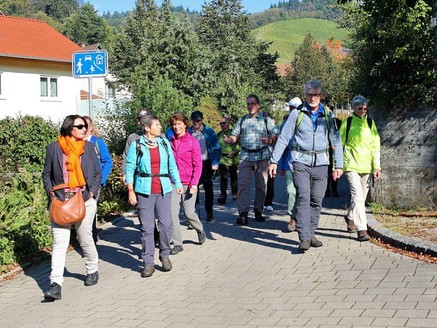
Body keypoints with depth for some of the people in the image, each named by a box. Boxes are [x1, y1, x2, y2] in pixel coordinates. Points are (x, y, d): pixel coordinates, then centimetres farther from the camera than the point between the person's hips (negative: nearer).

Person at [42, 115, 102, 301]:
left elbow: (98, 172, 10)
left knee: (85, 240, 11)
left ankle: (93, 271, 35)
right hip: (60, 202, -1)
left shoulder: (88, 147, 6)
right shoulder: (54, 148, 2)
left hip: (85, 201, 1)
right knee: (59, 243, -7)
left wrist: (92, 192, -2)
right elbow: (47, 174, 8)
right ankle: (56, 285, -10)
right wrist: (51, 194, -3)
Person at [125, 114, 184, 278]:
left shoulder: (164, 143, 9)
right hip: (144, 190, -3)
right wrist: (130, 191, -7)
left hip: (163, 189, 3)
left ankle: (165, 255, 18)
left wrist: (178, 184, 5)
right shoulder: (136, 145, -1)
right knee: (146, 227, 1)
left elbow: (172, 165, 13)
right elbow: (129, 168, -1)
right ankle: (148, 262, 7)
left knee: (166, 224, -1)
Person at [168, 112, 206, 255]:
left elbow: (198, 165, -6)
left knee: (189, 213, -1)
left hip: (188, 184, -3)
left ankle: (200, 230, 31)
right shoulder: (170, 142, 5)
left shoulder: (193, 141, -5)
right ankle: (177, 244, 8)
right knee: (172, 213, -3)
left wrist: (194, 184, -13)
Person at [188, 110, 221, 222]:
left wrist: (215, 163, -9)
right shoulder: (188, 132, 3)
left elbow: (217, 148, 1)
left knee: (208, 189, 7)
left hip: (206, 163, 0)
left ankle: (209, 213, 17)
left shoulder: (209, 132, 1)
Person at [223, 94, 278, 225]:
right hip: (245, 156, 1)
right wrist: (228, 140, -11)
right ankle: (243, 213, -9)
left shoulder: (266, 119, 7)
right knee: (243, 184, -9)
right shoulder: (242, 120, 14)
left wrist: (269, 141, -22)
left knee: (261, 185, 4)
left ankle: (258, 211, 16)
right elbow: (234, 136, 12)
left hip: (262, 156, -1)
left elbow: (275, 136, 1)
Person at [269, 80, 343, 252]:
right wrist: (274, 161, -4)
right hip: (301, 162, -3)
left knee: (317, 200, 5)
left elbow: (336, 141, 11)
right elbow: (283, 138, 2)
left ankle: (311, 234, 17)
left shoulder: (328, 115, 7)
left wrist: (339, 165, 6)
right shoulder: (297, 114, 1)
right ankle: (304, 238, -15)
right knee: (303, 198, -13)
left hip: (320, 162, 3)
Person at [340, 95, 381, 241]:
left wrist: (376, 166, 2)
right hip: (351, 164, -4)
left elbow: (375, 145, 9)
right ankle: (362, 229, -16)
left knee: (361, 196, 13)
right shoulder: (347, 122, 0)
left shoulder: (370, 123, 8)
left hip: (366, 165, 4)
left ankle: (350, 217, 40)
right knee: (357, 195, -15)